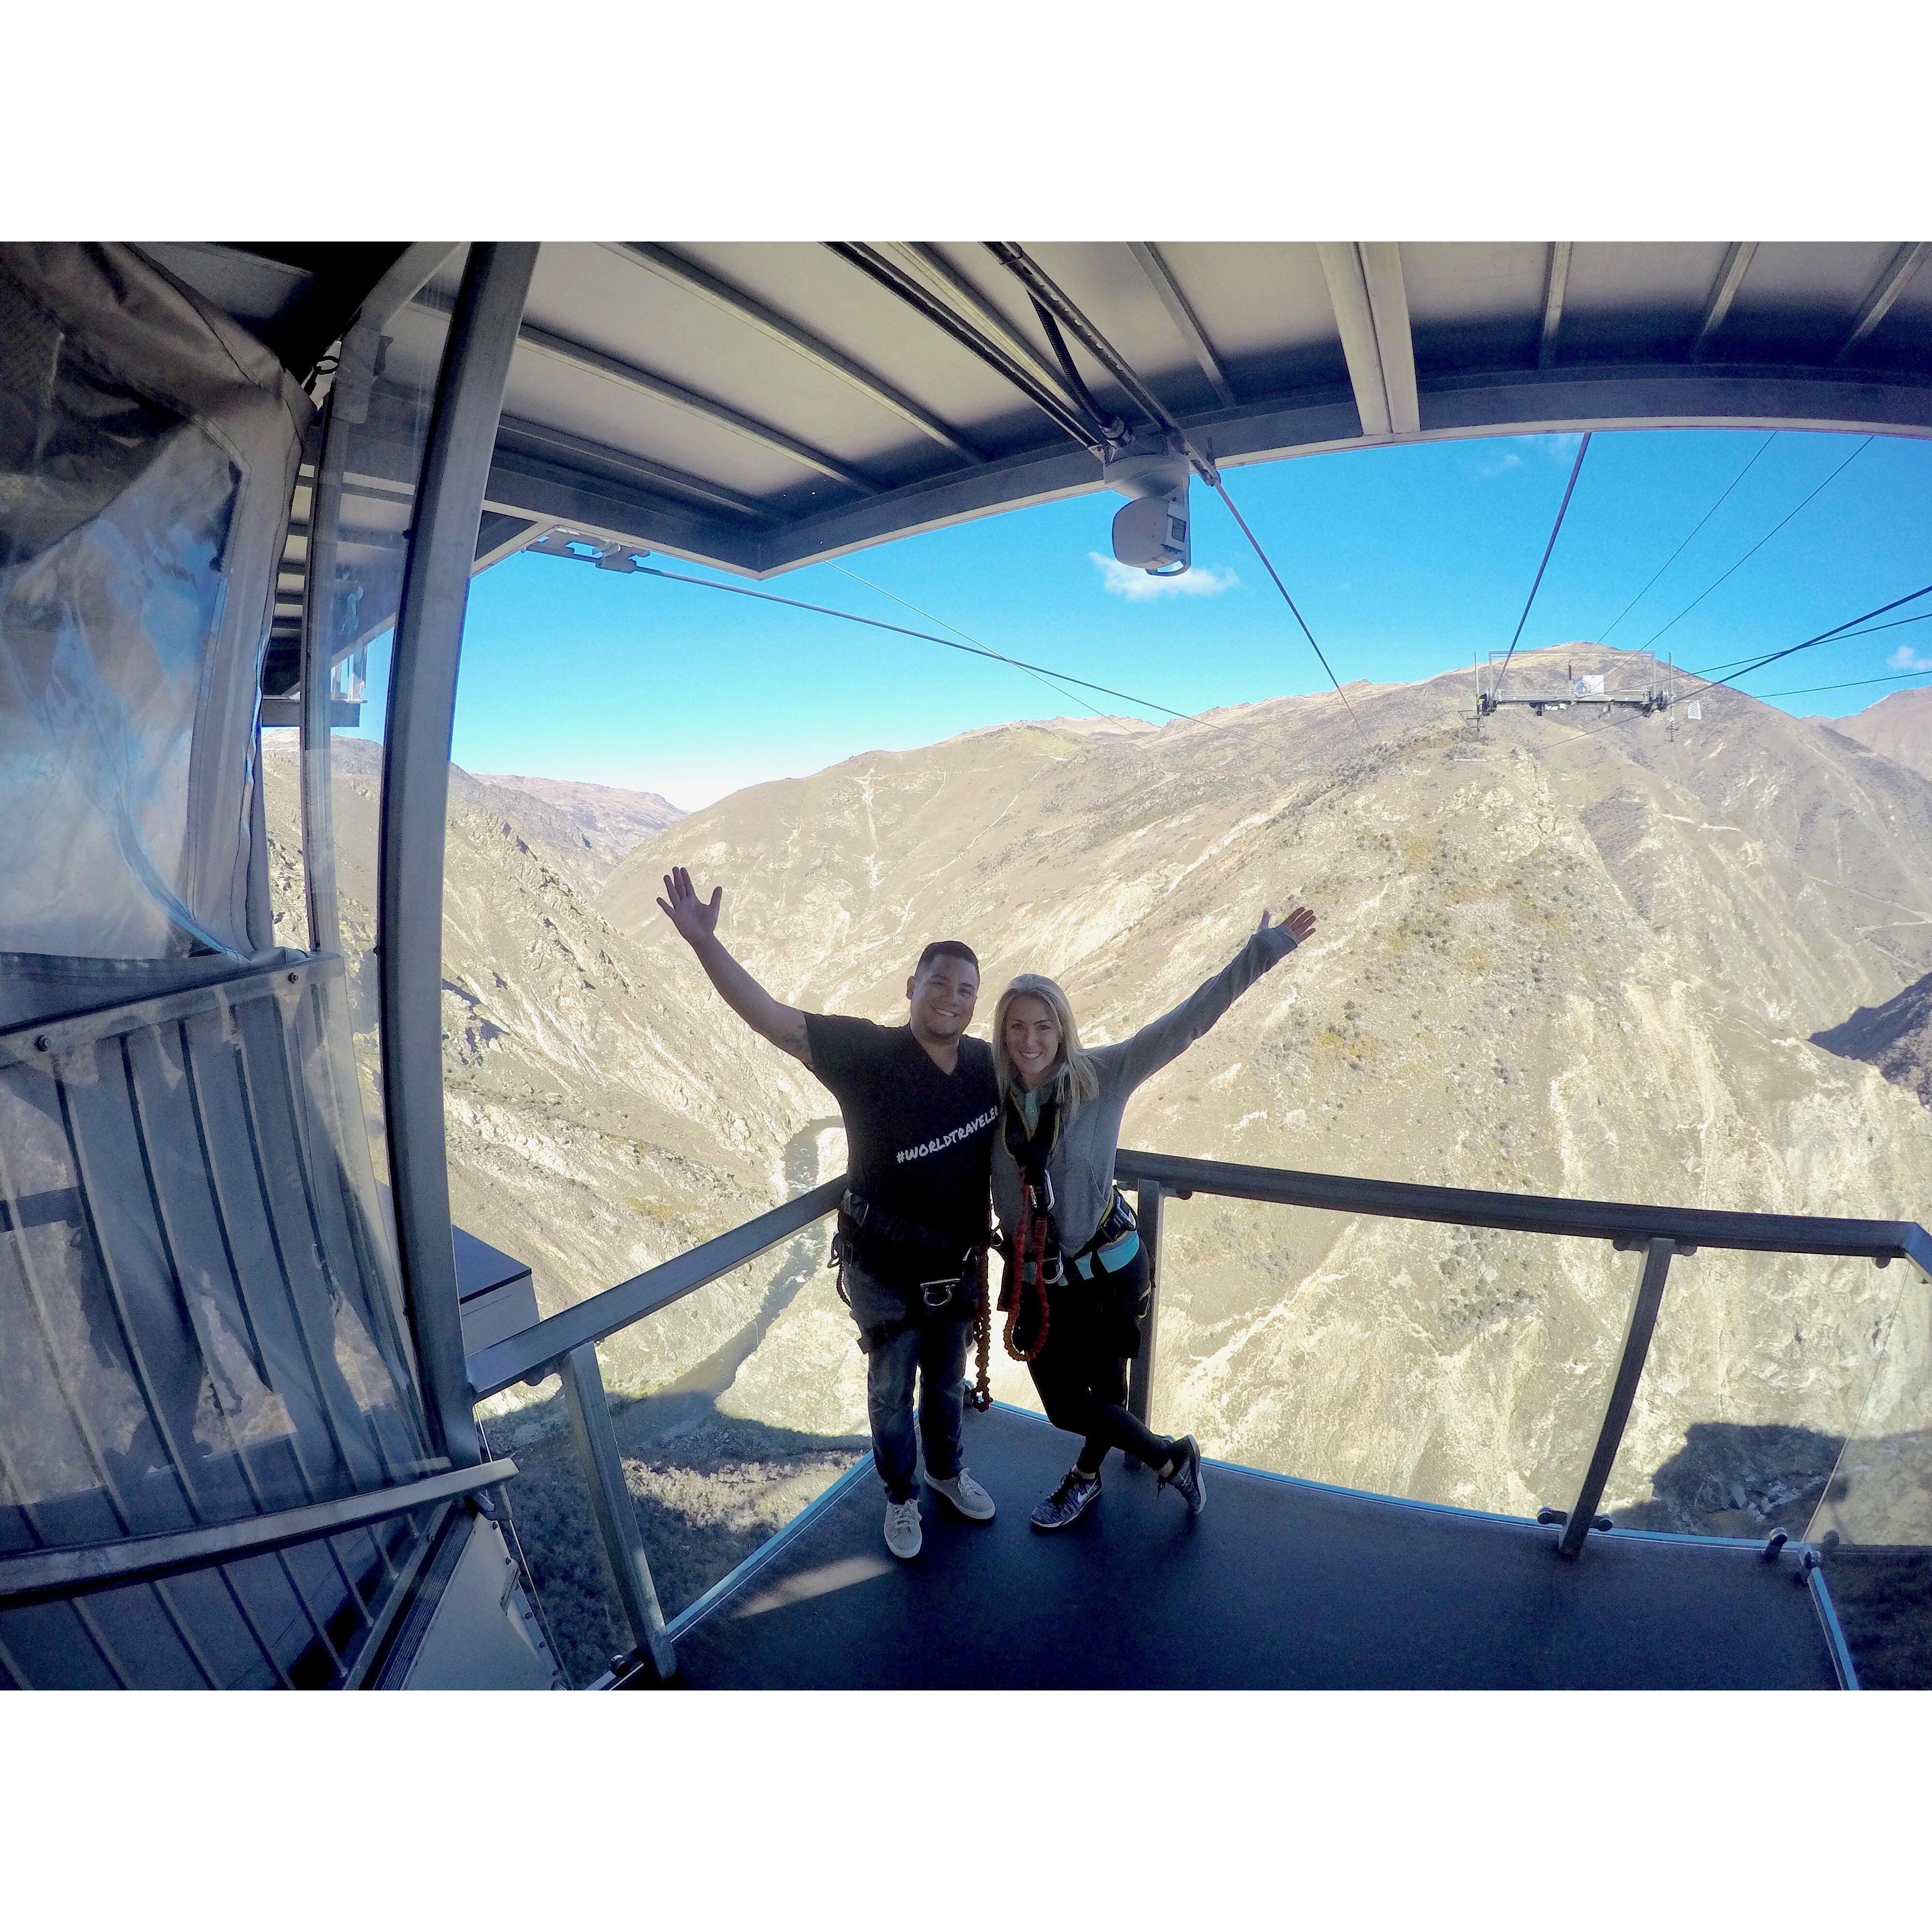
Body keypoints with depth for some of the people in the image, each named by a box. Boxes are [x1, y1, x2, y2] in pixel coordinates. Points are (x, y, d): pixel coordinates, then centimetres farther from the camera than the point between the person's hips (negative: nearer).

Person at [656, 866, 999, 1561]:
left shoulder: (988, 1066, -13)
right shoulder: (868, 1052, -24)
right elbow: (768, 1016, -31)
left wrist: (986, 1241, 8)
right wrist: (704, 941, -41)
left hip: (957, 1268, 3)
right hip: (885, 1272, -3)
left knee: (947, 1384, 26)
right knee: (890, 1392, 20)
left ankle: (947, 1471, 55)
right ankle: (901, 1495, 47)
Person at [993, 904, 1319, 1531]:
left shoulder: (1100, 1075, -18)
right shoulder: (988, 1094, -13)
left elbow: (1184, 1023, -20)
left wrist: (1259, 953, -22)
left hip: (1107, 1270, -2)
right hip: (1034, 1282, 3)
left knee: (1106, 1389, 17)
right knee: (1065, 1406, 16)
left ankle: (1084, 1476, 50)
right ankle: (1172, 1459, 45)